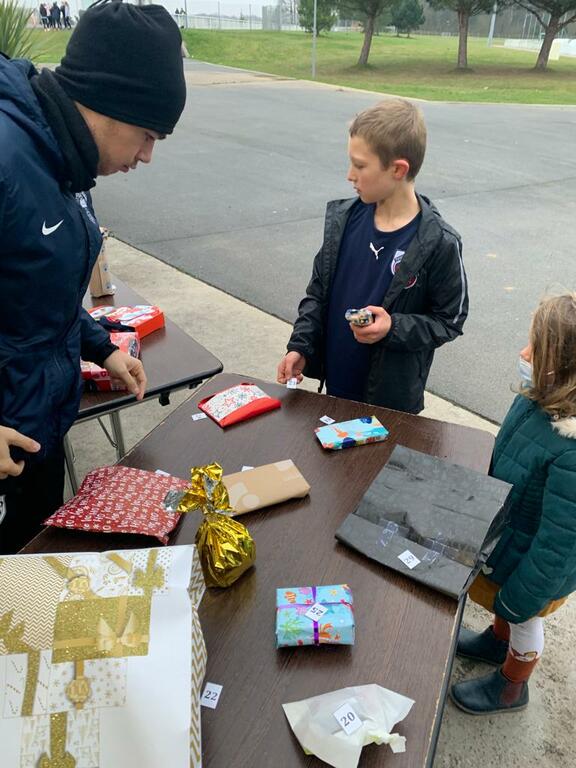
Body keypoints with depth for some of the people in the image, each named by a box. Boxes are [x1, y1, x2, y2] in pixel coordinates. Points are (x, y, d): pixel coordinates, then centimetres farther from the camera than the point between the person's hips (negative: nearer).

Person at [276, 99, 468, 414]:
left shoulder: (437, 243, -17)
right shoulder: (343, 218, -5)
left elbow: (449, 321, -8)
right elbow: (318, 290, 5)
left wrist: (394, 328, -23)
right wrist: (300, 346, -3)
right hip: (335, 381, 4)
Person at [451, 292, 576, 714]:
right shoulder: (541, 398, -17)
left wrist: (519, 600, -15)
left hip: (536, 563, -6)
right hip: (510, 533, 7)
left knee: (523, 620, 23)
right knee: (506, 604, 33)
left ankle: (511, 687, 53)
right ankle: (498, 641, 64)